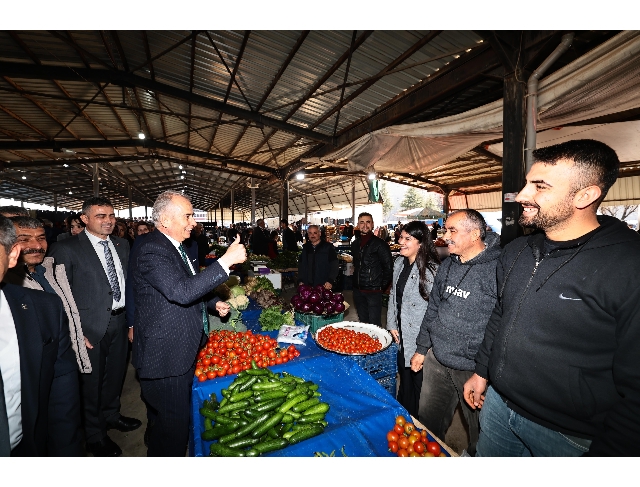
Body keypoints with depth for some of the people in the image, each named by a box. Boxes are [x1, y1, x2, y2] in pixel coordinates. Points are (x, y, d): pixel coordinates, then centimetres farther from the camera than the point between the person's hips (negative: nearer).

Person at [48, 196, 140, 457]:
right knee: (91, 380, 13)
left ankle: (111, 415, 47)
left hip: (120, 321, 5)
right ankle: (94, 435, 36)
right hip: (91, 326, -5)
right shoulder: (67, 248, -11)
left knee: (116, 373, 22)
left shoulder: (122, 245, 4)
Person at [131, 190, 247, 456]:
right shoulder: (151, 251, -23)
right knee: (175, 424, 7)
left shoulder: (173, 245, 8)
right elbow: (182, 291, -37)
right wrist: (226, 260, -37)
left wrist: (213, 302, 4)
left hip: (183, 350, 10)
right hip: (166, 356, -10)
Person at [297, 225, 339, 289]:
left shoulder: (328, 247, -3)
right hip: (308, 286, 4)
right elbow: (301, 265, 18)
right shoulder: (305, 247, 11)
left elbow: (334, 266, -6)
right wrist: (300, 281, 10)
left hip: (324, 286, -4)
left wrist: (330, 281, -15)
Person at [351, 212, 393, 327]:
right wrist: (356, 282, 14)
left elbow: (388, 268, -7)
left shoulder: (380, 244, -9)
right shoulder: (355, 244, 10)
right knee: (362, 321, 17)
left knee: (374, 324, -1)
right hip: (357, 290, 6)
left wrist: (383, 287, -7)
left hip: (374, 291, -6)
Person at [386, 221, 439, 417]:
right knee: (404, 376, 25)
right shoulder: (399, 263, 3)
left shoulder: (431, 269, -22)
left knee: (417, 381, 11)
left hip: (421, 337, -7)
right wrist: (392, 324, 7)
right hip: (402, 335, 7)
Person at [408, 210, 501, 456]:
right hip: (436, 361, 6)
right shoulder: (448, 265, 4)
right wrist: (421, 349, 14)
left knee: (480, 436, 20)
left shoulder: (498, 268, -19)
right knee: (428, 423, 22)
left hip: (475, 369, -6)